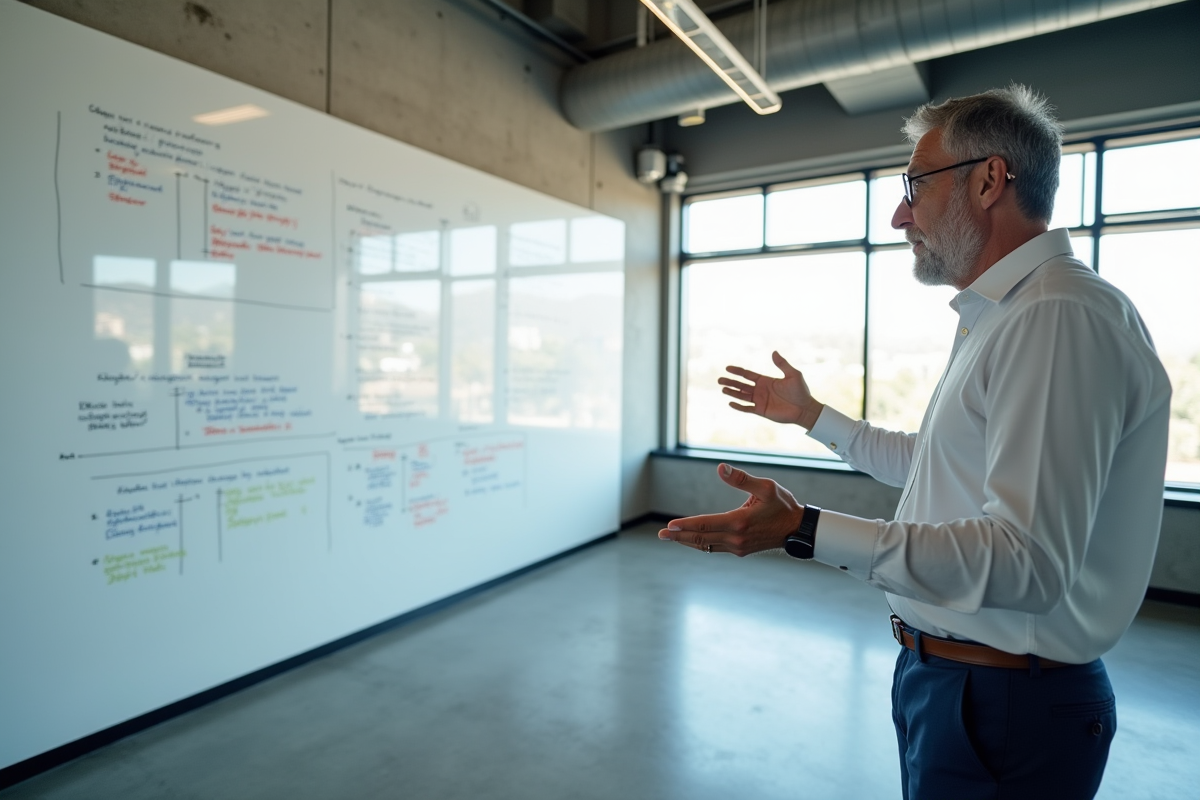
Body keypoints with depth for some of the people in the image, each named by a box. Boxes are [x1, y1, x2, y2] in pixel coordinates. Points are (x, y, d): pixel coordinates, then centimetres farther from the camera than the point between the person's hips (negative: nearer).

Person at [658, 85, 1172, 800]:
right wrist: (811, 414, 22)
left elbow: (1027, 560, -30)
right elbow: (939, 466, 19)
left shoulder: (1062, 317, -23)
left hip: (1005, 710, -10)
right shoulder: (999, 318, 11)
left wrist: (804, 530, -34)